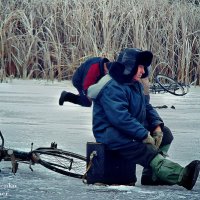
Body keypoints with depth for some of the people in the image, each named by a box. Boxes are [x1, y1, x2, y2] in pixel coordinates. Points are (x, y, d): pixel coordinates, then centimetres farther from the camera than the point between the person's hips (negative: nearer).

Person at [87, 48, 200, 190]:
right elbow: (120, 118, -29)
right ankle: (181, 175, -54)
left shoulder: (136, 85, 17)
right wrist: (144, 135, -28)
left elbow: (146, 107, 19)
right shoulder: (113, 88, -18)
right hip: (111, 133, -11)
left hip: (133, 129, 11)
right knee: (146, 151, -31)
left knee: (165, 135, 3)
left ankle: (151, 176, -9)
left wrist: (157, 126, -1)